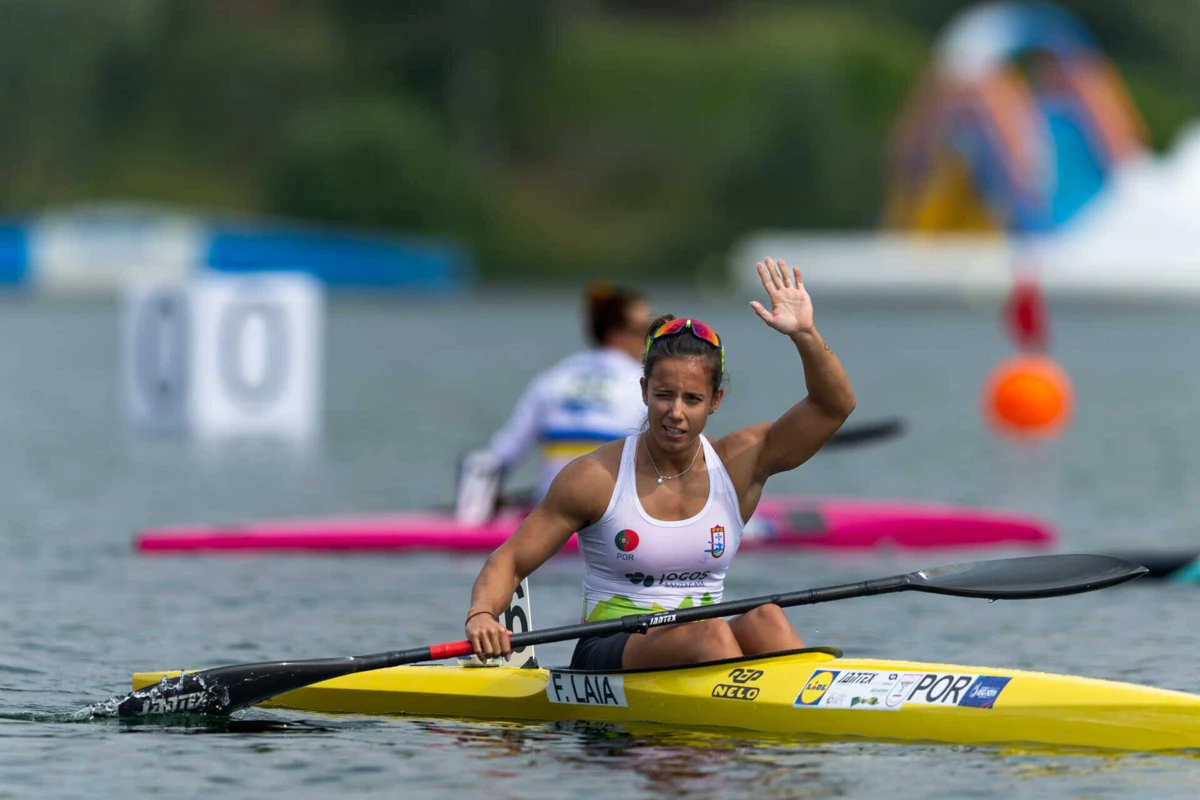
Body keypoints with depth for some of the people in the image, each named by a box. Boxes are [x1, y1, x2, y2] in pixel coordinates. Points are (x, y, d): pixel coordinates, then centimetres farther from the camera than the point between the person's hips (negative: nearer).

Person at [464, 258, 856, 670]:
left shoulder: (739, 463, 4)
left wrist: (804, 334, -21)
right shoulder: (597, 477, -5)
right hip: (607, 660, -3)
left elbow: (835, 405, -4)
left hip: (702, 659, 3)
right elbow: (509, 561, -2)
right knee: (710, 633, -33)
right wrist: (481, 616, -23)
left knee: (765, 620, -29)